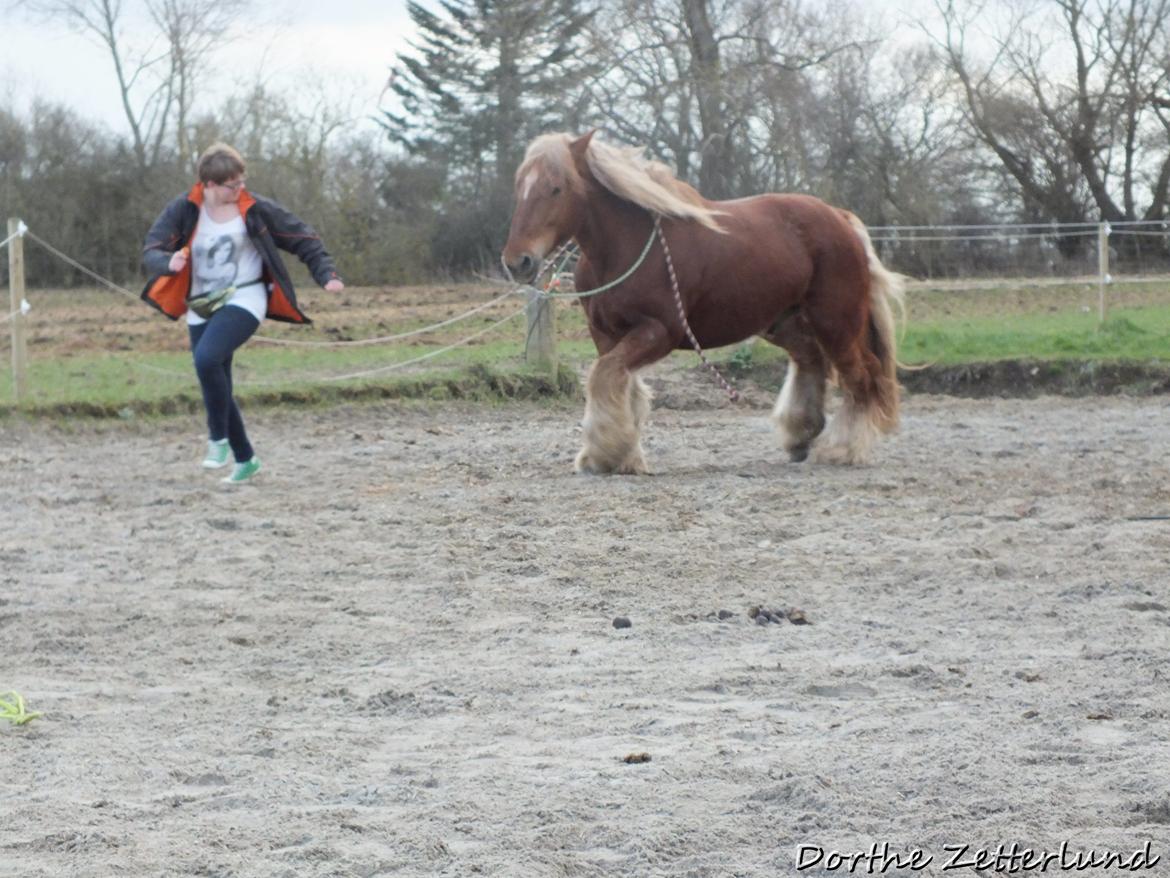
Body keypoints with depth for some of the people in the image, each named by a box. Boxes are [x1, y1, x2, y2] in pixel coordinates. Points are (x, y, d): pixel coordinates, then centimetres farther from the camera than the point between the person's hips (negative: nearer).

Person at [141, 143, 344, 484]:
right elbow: (151, 251, -11)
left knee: (207, 358, -29)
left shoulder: (255, 209, -7)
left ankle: (219, 438, -13)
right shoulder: (183, 211, -5)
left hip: (243, 299, -4)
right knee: (217, 387, 7)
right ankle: (245, 459, 25)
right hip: (202, 310, 4)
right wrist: (169, 262, -34)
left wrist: (326, 274, -10)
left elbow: (302, 238, 1)